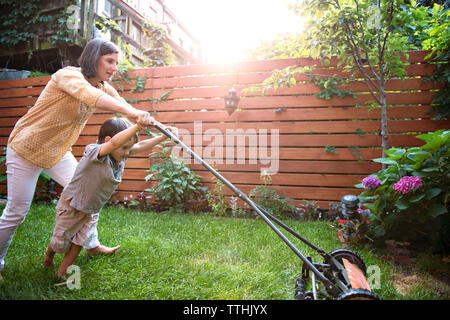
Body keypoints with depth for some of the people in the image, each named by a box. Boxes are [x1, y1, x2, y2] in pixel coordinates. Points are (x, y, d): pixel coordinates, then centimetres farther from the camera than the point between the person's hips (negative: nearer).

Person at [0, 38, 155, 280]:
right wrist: (130, 111, -59)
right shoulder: (68, 75, -25)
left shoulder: (104, 88, -3)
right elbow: (88, 95, -46)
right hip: (26, 150, -7)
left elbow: (128, 111, -11)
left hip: (58, 152, 7)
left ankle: (92, 244, 25)